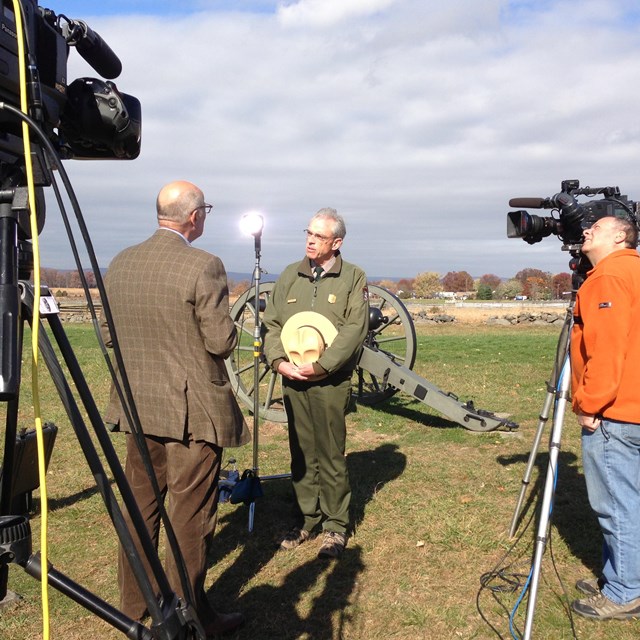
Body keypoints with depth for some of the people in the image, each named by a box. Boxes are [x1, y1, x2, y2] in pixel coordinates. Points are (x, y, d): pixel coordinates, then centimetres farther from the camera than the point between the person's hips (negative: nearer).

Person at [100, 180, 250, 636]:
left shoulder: (120, 264, 3)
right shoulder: (204, 267, -17)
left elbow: (107, 334, 10)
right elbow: (222, 342, -17)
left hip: (138, 406, 7)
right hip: (192, 411, -6)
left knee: (139, 504, 18)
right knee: (191, 516, 6)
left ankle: (134, 602, 34)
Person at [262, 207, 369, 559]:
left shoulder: (353, 278, 1)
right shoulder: (290, 276, 12)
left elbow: (355, 329, -9)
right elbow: (271, 323, 9)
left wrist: (320, 365, -16)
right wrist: (279, 362, -7)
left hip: (330, 382, -4)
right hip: (292, 380, 4)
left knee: (331, 456, 0)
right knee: (301, 454, 11)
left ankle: (335, 526, 15)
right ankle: (308, 518, 25)